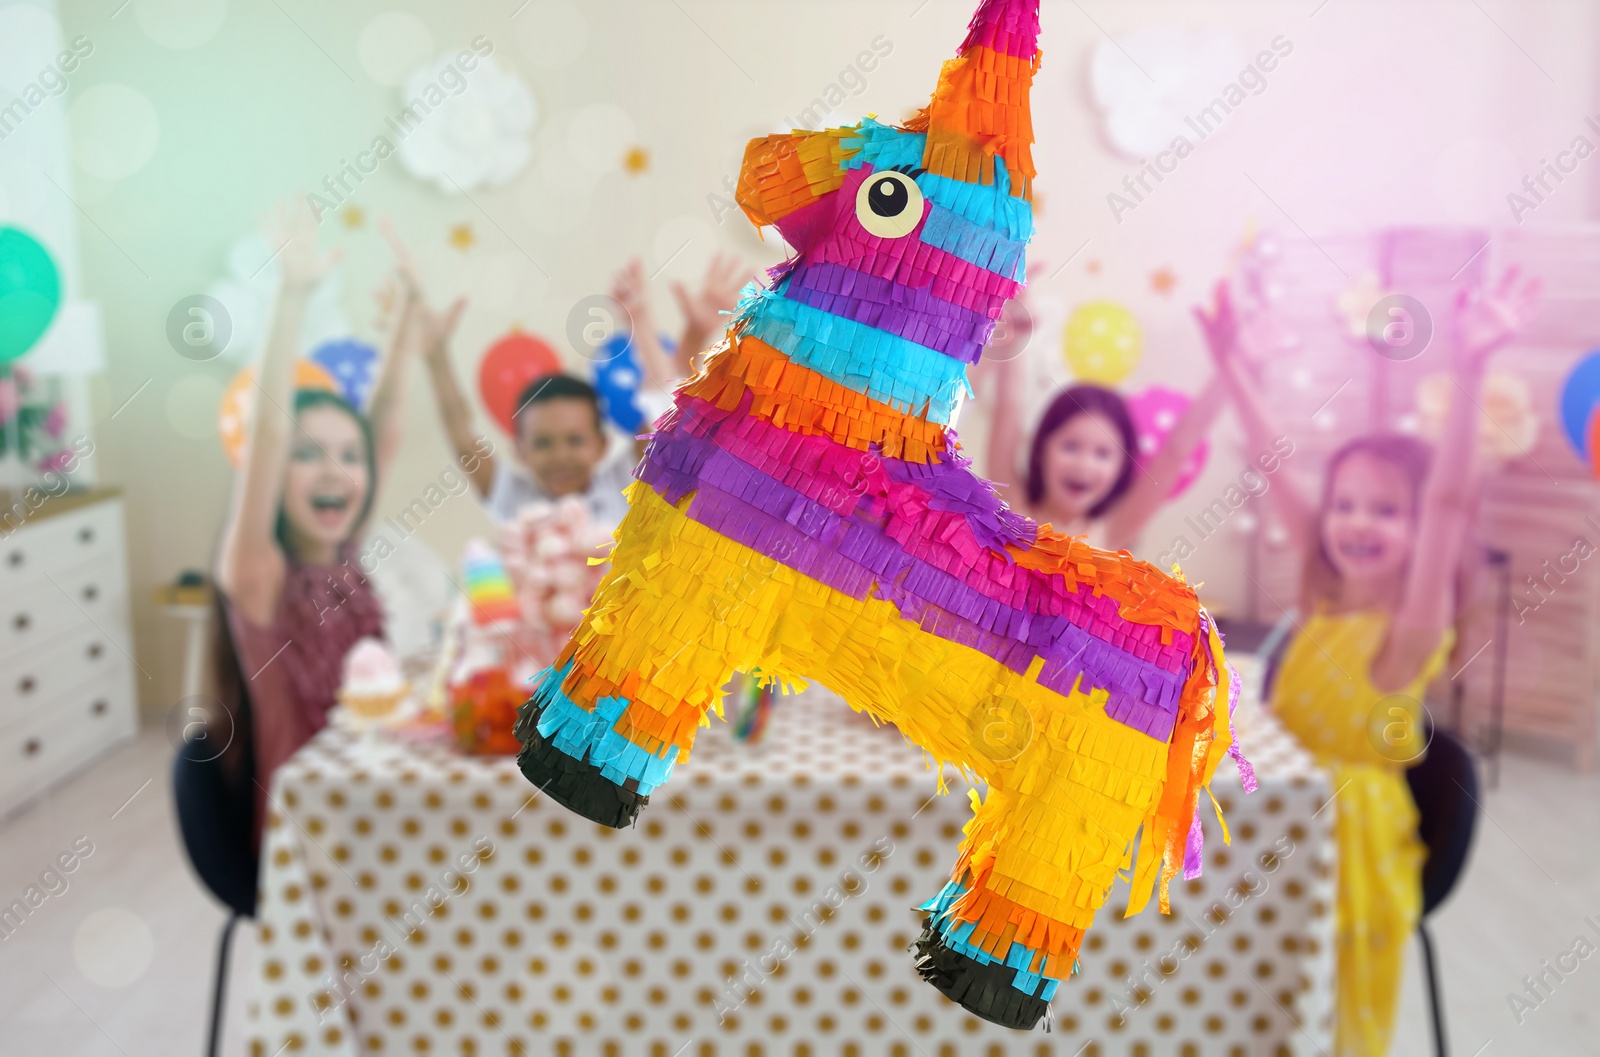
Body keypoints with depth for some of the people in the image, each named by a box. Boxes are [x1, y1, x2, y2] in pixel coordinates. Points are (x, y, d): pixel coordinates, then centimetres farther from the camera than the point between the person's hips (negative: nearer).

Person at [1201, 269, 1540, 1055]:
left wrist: (1470, 369, -43)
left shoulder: (1413, 623, -18)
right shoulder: (1324, 596, -2)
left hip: (1354, 828, -5)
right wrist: (1230, 365, -6)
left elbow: (1450, 502, -33)